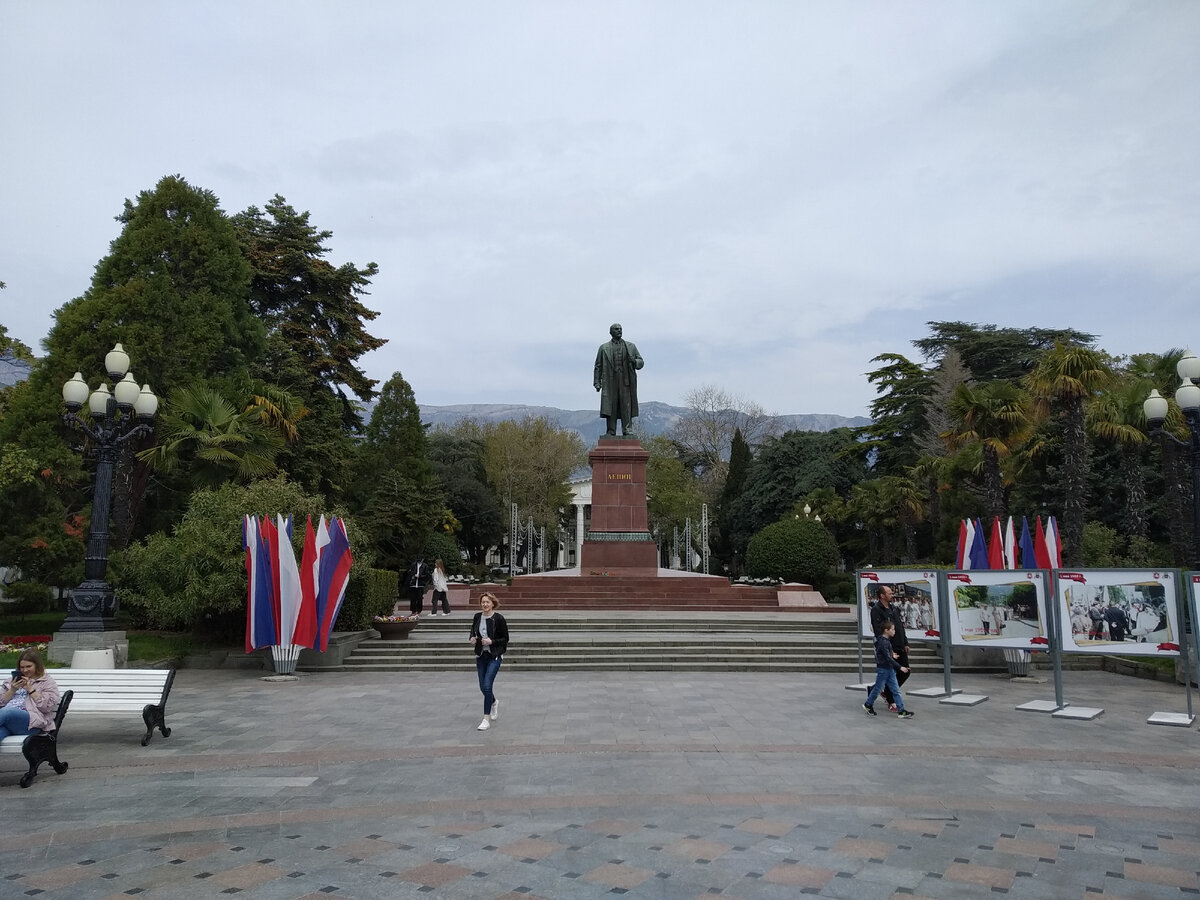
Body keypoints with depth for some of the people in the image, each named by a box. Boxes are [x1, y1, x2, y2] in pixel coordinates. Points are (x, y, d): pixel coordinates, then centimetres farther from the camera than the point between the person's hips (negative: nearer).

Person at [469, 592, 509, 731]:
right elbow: (473, 632, 16)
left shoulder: (498, 618, -12)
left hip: (494, 656, -5)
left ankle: (486, 719, -2)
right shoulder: (477, 617, 1)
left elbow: (505, 638, -7)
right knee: (483, 687, 12)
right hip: (481, 655, 5)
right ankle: (494, 703, 45)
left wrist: (491, 641, -20)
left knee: (487, 686, -13)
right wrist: (472, 638, -6)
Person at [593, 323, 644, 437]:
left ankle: (626, 430, -3)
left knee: (626, 406, -6)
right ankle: (610, 432, 0)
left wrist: (634, 361, -7)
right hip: (610, 381, 0)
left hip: (626, 381, 1)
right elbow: (598, 366, 13)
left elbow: (641, 362, 16)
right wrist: (597, 382, 3)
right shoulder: (604, 348, 15)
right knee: (610, 406, -4)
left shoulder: (631, 346, 17)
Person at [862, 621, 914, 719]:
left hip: (890, 669, 9)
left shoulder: (887, 640, 8)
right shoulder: (882, 642, -21)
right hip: (883, 669, -9)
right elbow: (888, 658, -26)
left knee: (896, 690, 4)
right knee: (878, 688, 5)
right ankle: (868, 705, 24)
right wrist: (900, 667, -28)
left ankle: (901, 711, 4)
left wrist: (892, 654, 16)